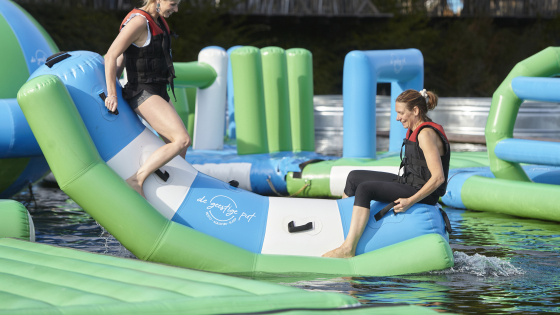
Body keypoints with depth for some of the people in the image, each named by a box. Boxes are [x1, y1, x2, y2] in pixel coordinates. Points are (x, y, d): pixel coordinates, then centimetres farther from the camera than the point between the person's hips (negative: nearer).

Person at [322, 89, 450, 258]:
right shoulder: (416, 130, 11)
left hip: (422, 193, -11)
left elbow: (438, 177, -25)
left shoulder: (426, 134, -20)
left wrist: (410, 201, -25)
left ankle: (348, 249, -30)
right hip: (408, 183, 11)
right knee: (354, 177, 13)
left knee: (365, 189, -26)